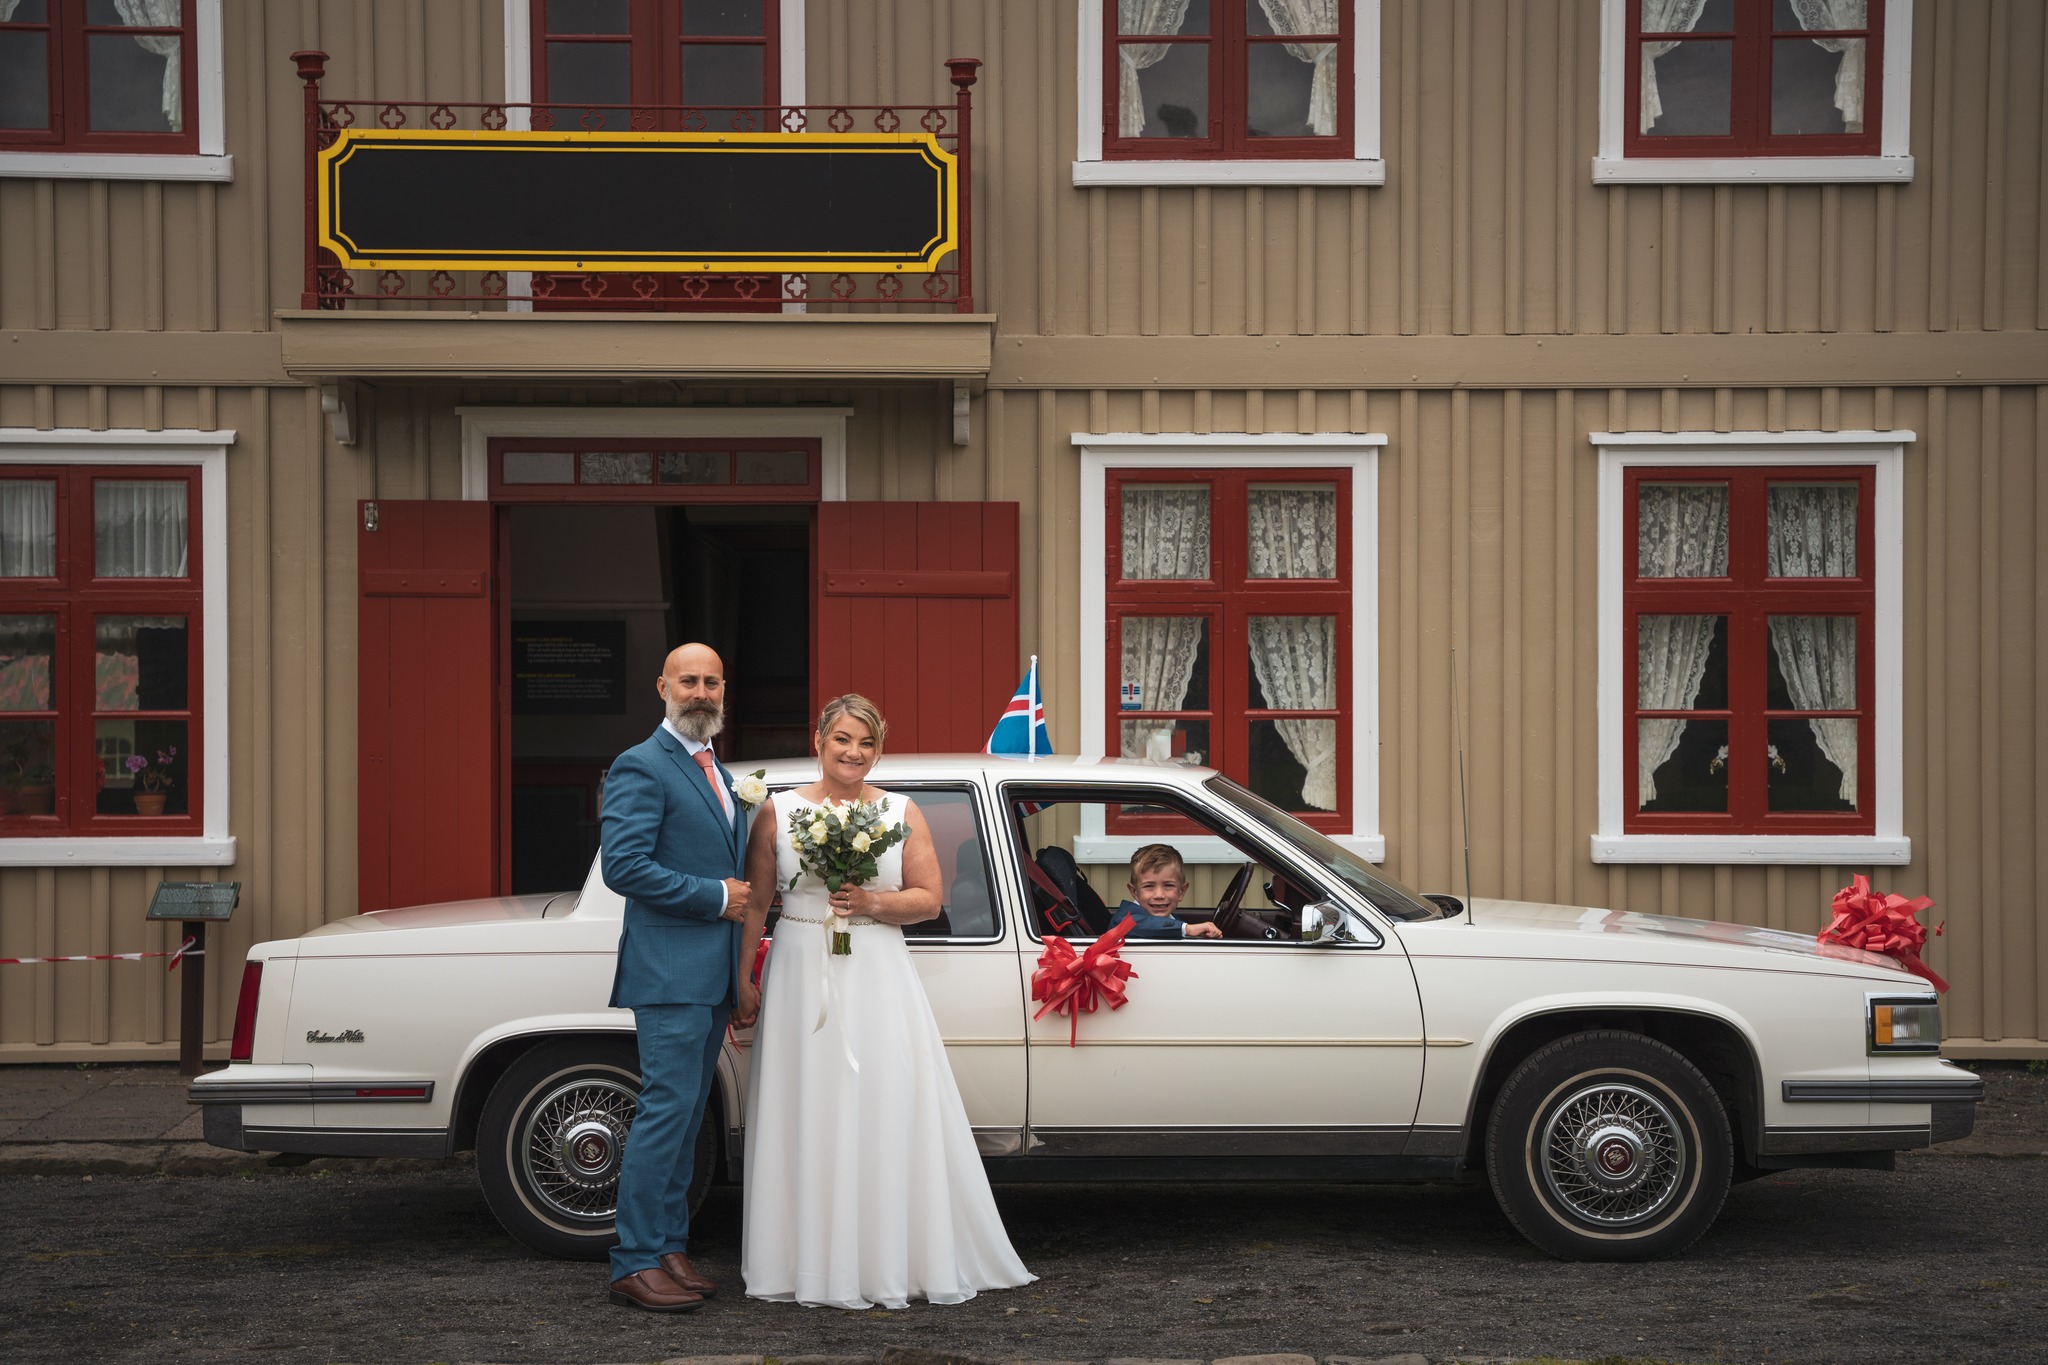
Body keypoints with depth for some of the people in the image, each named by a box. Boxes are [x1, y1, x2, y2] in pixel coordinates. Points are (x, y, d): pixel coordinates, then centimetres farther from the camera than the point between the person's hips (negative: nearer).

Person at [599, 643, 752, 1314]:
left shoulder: (719, 773, 19)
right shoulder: (642, 768, -10)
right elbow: (624, 866, -19)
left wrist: (745, 895, 10)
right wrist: (717, 897, -16)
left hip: (712, 975, 9)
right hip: (669, 972, -9)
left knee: (685, 1116, 11)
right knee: (667, 1111, -11)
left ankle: (669, 1249, 17)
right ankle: (635, 1264, -7)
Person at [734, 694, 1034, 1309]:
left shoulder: (902, 814, 7)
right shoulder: (779, 812, 5)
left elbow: (929, 900, 5)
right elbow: (754, 904, 5)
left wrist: (872, 902, -11)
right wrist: (742, 981, 1)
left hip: (878, 980, 0)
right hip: (801, 976, 0)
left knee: (888, 1113, -3)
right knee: (807, 1116, 0)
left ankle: (893, 1258, 5)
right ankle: (811, 1263, 8)